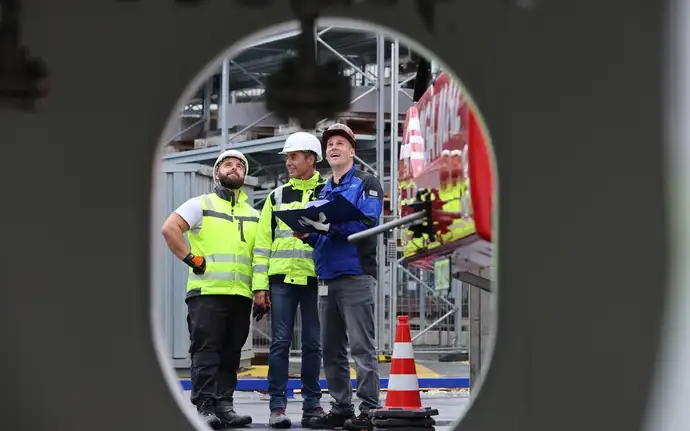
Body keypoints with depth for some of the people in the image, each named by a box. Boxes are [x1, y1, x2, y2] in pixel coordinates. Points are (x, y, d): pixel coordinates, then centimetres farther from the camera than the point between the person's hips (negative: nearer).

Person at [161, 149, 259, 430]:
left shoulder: (253, 215, 20)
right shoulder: (201, 205, 5)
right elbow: (169, 228, -7)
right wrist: (191, 259, -11)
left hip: (241, 294, 5)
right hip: (206, 292, -5)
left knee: (231, 353, 5)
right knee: (206, 350, -9)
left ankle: (224, 405, 9)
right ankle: (205, 408, -11)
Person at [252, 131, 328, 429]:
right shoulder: (277, 197, 12)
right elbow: (263, 242, 9)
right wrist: (259, 285, 2)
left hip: (315, 279, -1)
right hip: (281, 278, 1)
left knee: (313, 343, 4)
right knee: (280, 342, -2)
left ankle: (312, 404, 10)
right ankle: (277, 406, 0)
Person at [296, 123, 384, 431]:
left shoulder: (366, 184, 1)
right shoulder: (324, 191, 22)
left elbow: (367, 223, -14)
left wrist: (331, 225, -24)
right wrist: (307, 234, 1)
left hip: (356, 275, -7)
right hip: (328, 278, 7)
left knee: (361, 347, -9)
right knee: (332, 350, 8)